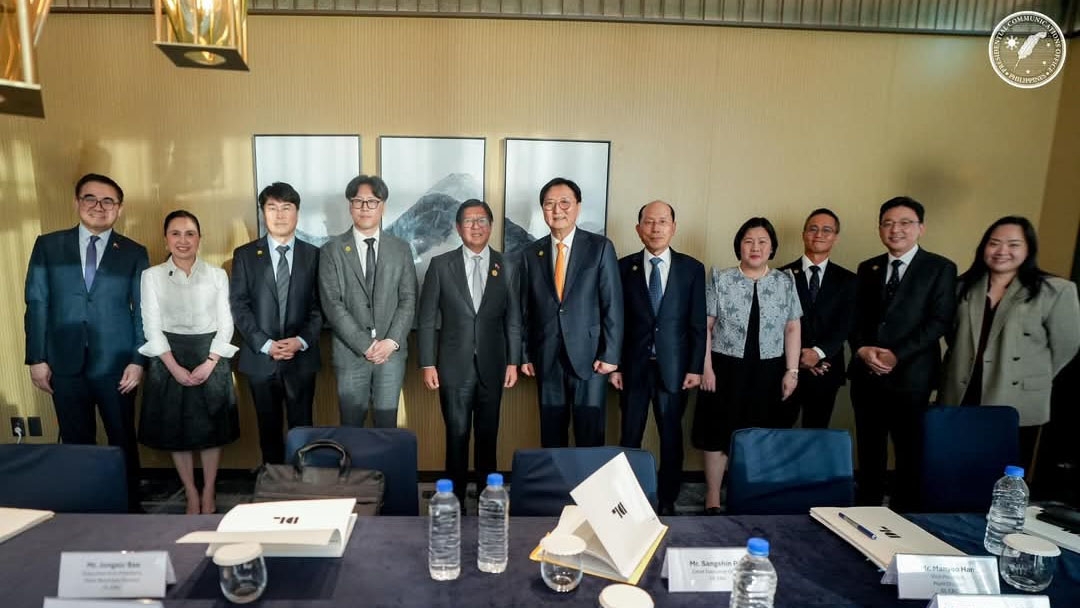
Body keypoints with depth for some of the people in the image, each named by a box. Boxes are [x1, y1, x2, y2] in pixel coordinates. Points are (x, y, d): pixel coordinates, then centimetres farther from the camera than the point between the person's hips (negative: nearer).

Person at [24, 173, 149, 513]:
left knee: (123, 441, 9)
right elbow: (36, 303, 4)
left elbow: (143, 310, 0)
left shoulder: (134, 253, 2)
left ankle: (129, 506, 24)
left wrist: (138, 360, -7)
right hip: (65, 363, 1)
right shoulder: (48, 246, 5)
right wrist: (37, 358, -1)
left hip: (115, 363, -1)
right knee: (76, 442, 11)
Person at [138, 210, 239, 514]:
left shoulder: (217, 275, 2)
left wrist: (208, 364, -11)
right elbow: (152, 326, -3)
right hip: (169, 360, 0)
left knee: (211, 428, 5)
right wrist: (176, 368, -12)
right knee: (176, 430, 6)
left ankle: (208, 495, 21)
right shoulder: (152, 276, 1)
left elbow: (225, 324, 0)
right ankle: (192, 496, 22)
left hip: (211, 358, 0)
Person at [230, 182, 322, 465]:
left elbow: (319, 305, 1)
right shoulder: (245, 254, 3)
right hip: (260, 359, 0)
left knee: (302, 429, 7)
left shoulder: (313, 254, 4)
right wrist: (266, 344, -13)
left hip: (302, 358, 0)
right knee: (269, 430, 11)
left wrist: (302, 341, -13)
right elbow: (238, 306, -2)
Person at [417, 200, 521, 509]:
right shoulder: (441, 265, -1)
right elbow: (427, 319, -1)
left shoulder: (505, 266, 3)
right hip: (454, 366, -1)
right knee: (457, 435, 5)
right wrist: (428, 363, -5)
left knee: (488, 435, 13)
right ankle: (456, 498, 20)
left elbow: (513, 320, 5)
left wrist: (513, 361, 2)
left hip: (492, 366, 2)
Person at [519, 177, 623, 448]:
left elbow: (613, 304, -4)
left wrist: (610, 354, -8)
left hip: (589, 356, -3)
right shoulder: (531, 253, 7)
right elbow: (526, 309, 9)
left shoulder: (600, 247, -1)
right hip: (547, 359, 3)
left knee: (590, 437, 3)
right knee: (551, 436, 11)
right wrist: (525, 354, 6)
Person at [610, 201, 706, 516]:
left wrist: (695, 367, -3)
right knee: (629, 437, 7)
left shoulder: (692, 268, 2)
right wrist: (613, 364, -2)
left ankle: (667, 502, 24)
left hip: (673, 367, 0)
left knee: (672, 437, 10)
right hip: (634, 366, 0)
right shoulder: (624, 267, 2)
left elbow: (698, 323, 2)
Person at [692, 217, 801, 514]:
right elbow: (705, 326, -3)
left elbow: (792, 329, 7)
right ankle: (713, 499, 18)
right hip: (726, 367, -2)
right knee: (719, 433, 4)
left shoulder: (785, 282, 6)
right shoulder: (721, 280, -1)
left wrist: (792, 370, 1)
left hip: (768, 371, 2)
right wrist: (706, 367, -8)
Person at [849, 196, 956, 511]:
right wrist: (862, 349, -10)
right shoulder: (867, 268, 12)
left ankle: (905, 513, 22)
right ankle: (867, 508, 25)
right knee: (869, 448, 12)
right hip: (866, 373, 4)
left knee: (910, 450, 7)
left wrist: (896, 356, -17)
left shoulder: (940, 268, 0)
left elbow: (939, 321, -8)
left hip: (911, 375, -3)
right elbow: (855, 317, 9)